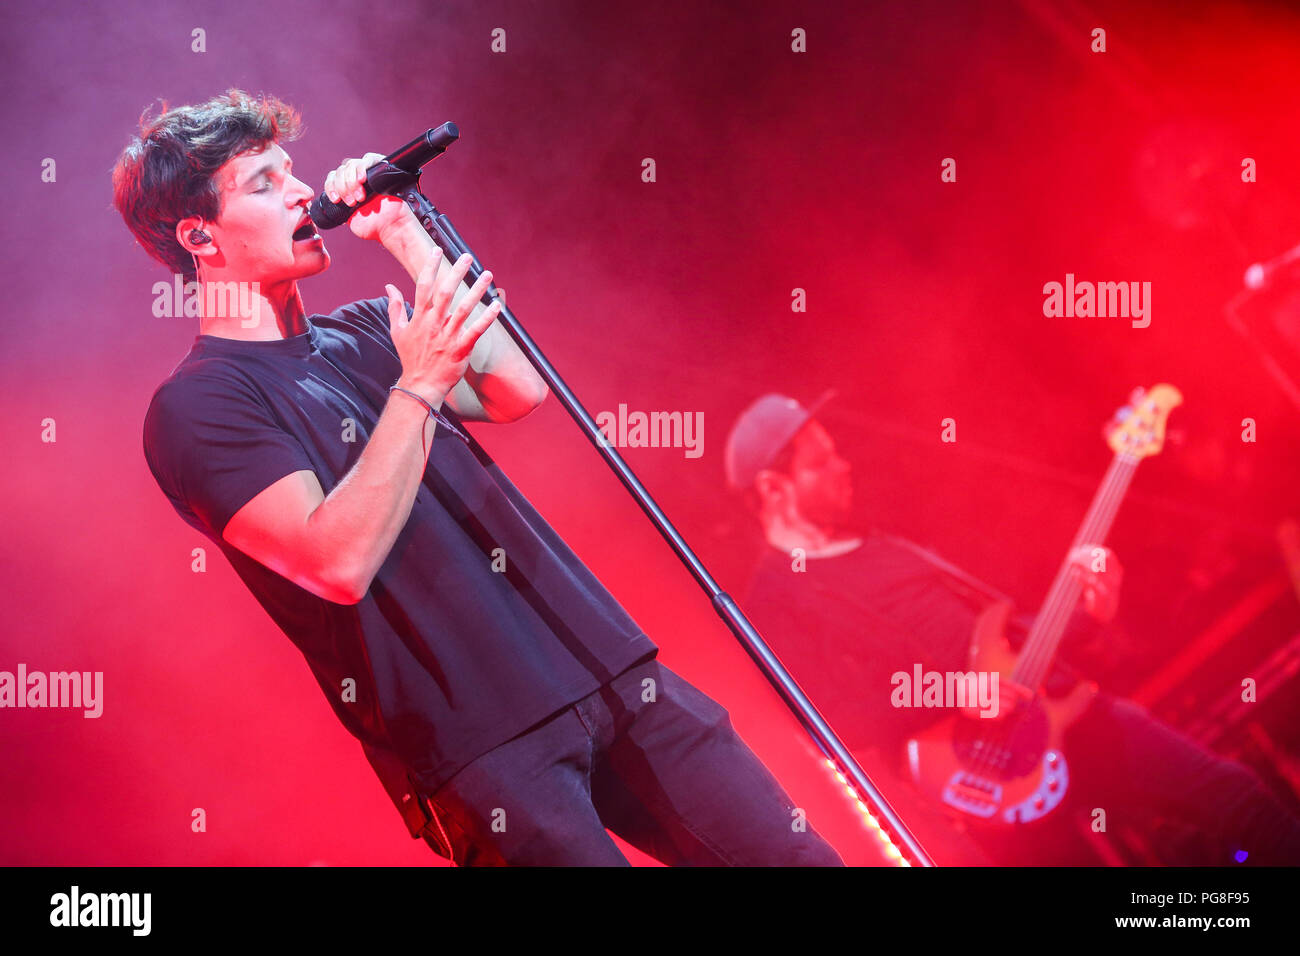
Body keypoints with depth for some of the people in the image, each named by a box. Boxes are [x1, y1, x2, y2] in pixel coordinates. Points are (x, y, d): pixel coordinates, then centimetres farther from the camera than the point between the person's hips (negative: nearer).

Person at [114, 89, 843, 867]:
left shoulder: (360, 332, 18)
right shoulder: (197, 406, -4)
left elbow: (517, 391, 5)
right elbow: (340, 562, -17)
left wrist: (409, 239, 4)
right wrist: (420, 384, -17)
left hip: (611, 671, 6)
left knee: (795, 855, 3)